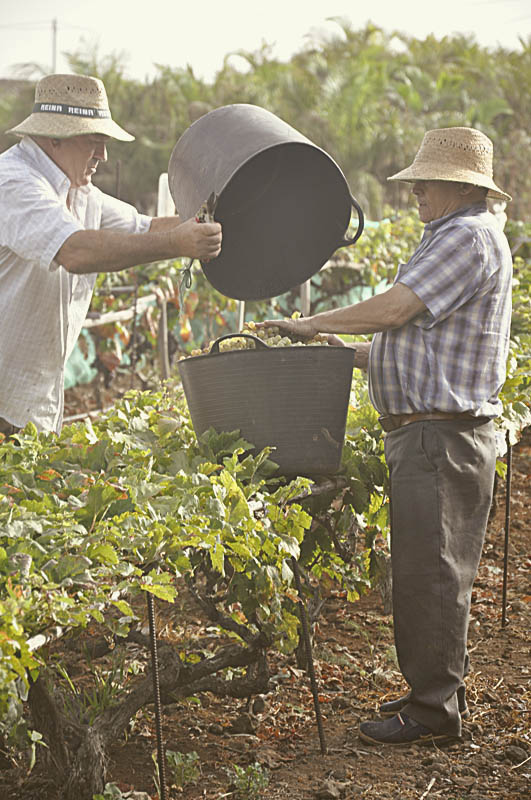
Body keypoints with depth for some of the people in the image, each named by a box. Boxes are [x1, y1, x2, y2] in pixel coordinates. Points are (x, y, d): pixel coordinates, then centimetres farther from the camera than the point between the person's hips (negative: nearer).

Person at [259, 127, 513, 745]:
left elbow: (396, 308, -17)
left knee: (431, 572, -6)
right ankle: (435, 689, 21)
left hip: (442, 436, -11)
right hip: (423, 434, 11)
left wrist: (311, 324, -7)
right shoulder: (454, 238, 23)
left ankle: (434, 708, 0)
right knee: (425, 571, 13)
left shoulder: (469, 238, -11)